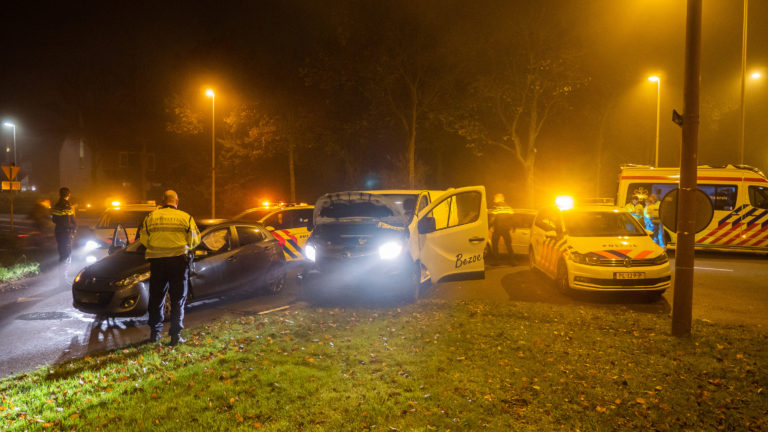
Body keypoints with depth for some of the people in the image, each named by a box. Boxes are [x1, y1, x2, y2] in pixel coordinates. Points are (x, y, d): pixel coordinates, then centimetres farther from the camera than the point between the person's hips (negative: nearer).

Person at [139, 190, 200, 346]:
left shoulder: (151, 217, 2)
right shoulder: (186, 218, -3)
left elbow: (143, 239, 7)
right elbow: (195, 240, 2)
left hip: (157, 262, 2)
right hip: (178, 261, -2)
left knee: (156, 298, 14)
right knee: (178, 299, 5)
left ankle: (155, 333, 21)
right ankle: (176, 335, 3)